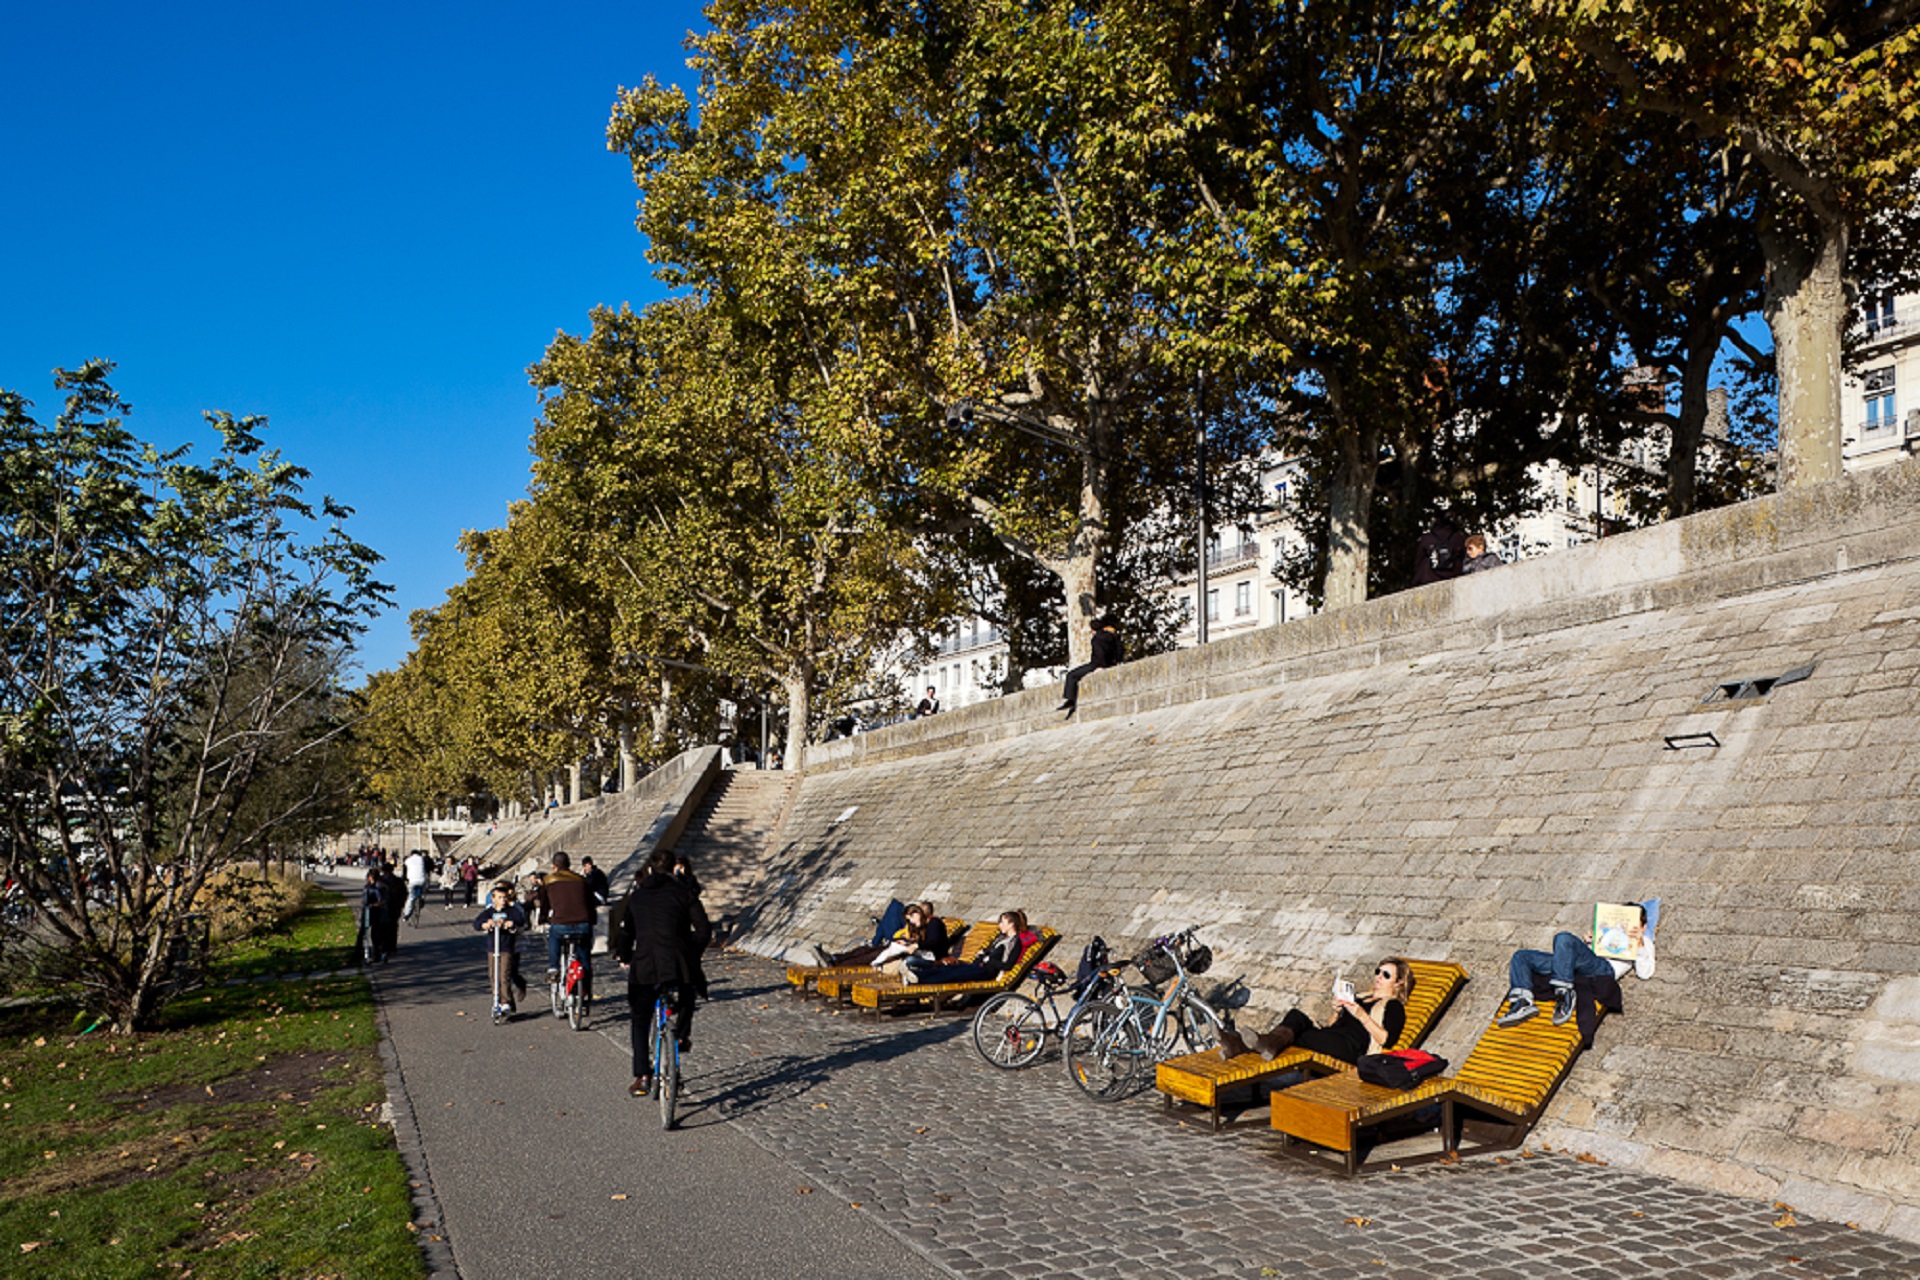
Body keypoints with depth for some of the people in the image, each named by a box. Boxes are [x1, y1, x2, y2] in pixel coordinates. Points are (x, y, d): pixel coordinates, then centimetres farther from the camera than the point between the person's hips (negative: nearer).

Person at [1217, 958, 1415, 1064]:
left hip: (1352, 1048, -6)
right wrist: (1337, 1011, 6)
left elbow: (1387, 1040, -5)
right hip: (1330, 1037, 6)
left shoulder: (1394, 1006, 14)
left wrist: (1361, 1015, -12)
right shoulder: (1361, 998, 35)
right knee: (1296, 1015, -26)